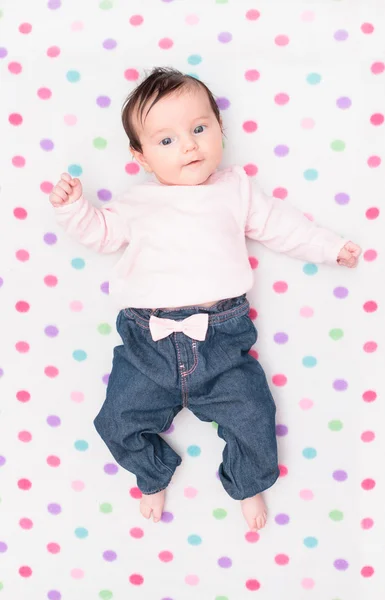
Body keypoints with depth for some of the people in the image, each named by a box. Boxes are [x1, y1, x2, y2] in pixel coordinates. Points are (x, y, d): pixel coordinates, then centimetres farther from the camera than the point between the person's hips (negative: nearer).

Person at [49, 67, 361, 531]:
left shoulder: (235, 188, 13)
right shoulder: (139, 201, 14)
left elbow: (279, 224, 19)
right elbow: (101, 232, 19)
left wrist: (330, 247, 19)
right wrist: (72, 206, 4)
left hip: (220, 336, -1)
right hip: (147, 340, 1)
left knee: (252, 415, -7)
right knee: (119, 422, 0)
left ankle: (248, 485, 27)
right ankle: (154, 477, 33)